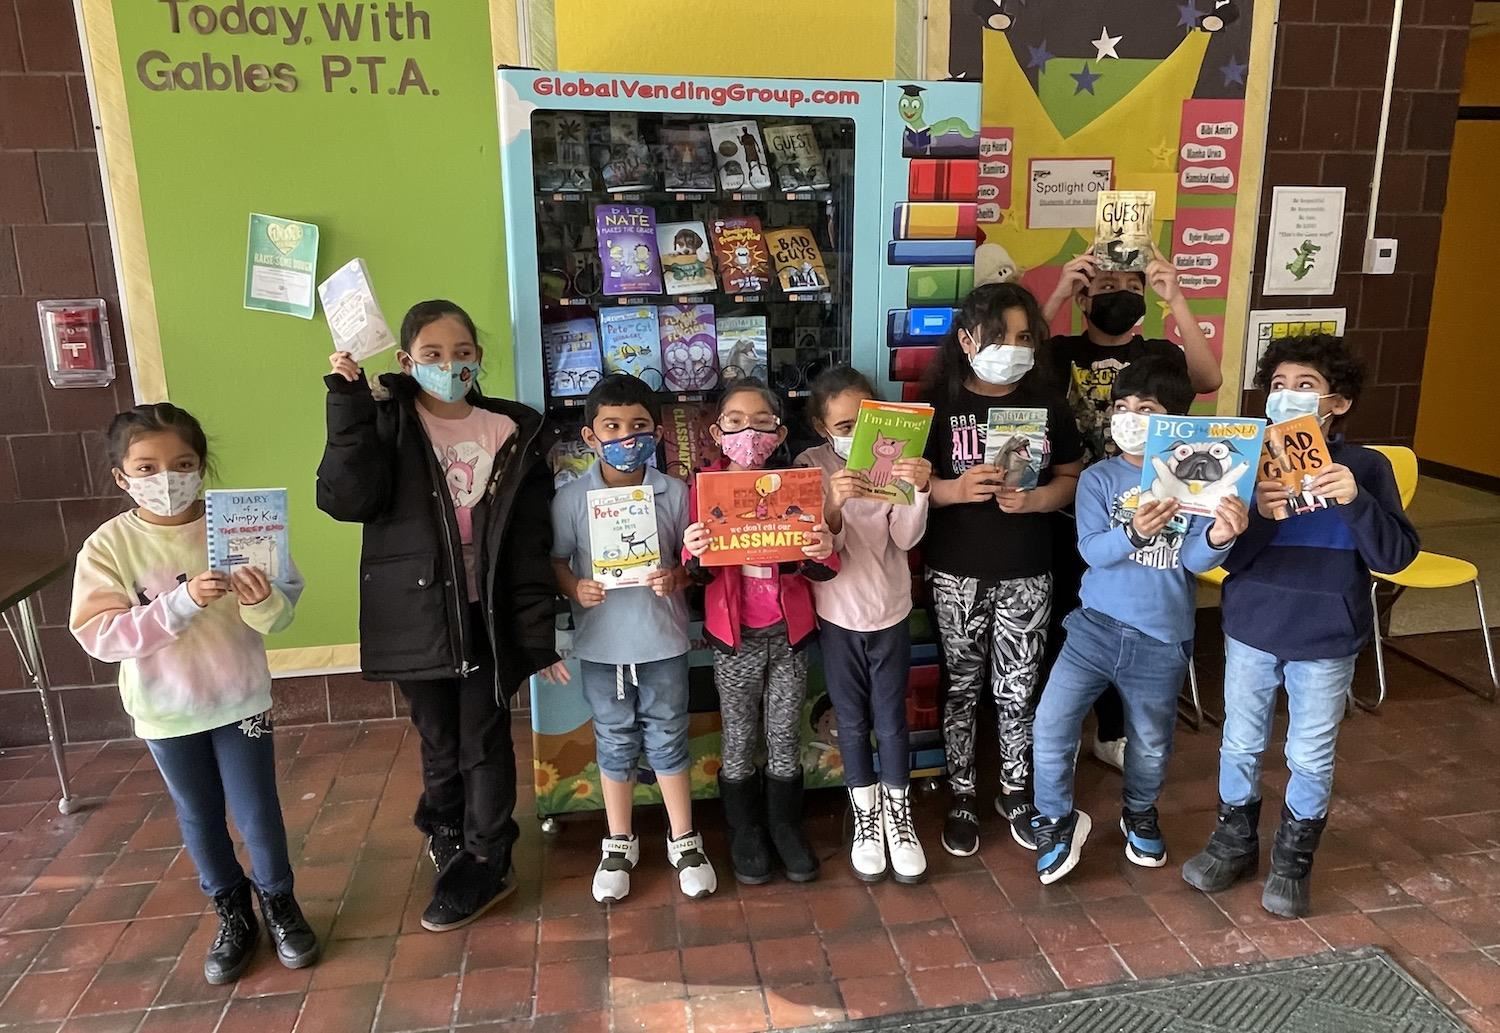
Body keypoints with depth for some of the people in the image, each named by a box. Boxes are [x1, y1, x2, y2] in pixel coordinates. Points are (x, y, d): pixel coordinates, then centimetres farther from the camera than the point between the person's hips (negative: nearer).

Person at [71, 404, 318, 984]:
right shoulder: (108, 545, -12)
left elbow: (284, 610, -11)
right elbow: (98, 636, -19)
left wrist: (263, 602, -34)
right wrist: (181, 602, -31)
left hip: (240, 698, -1)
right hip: (165, 711, 1)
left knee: (256, 812, 10)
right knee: (199, 817, 18)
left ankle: (279, 904, 35)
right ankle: (232, 916, 38)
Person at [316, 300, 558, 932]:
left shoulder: (513, 434, -1)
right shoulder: (386, 423, -1)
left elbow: (532, 545, -1)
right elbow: (346, 500, -17)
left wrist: (537, 630, -3)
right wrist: (349, 407, -22)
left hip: (488, 618, 0)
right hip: (417, 617, 0)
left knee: (485, 742, 9)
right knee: (439, 744, 14)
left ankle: (482, 864, 29)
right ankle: (454, 846, 37)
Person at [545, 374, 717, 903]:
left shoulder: (674, 492, -6)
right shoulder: (571, 497, -7)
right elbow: (554, 560, 1)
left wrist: (677, 577, -18)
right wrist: (575, 588, -18)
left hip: (662, 639, 0)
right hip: (602, 644, 0)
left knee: (668, 740, 12)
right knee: (616, 744, 15)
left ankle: (684, 840, 30)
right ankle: (619, 844, 33)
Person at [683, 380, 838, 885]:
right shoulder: (704, 488, -6)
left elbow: (816, 571, -3)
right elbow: (699, 575, -5)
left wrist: (823, 555, -26)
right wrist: (694, 555, -28)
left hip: (790, 632, 1)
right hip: (735, 637, -1)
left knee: (786, 739, 13)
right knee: (739, 742, 12)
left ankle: (786, 829, 32)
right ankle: (745, 835, 30)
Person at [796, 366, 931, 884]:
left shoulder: (893, 459, -6)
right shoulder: (812, 465, -8)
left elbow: (906, 539, -11)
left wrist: (918, 491, -29)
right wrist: (833, 503, -34)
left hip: (890, 614, 0)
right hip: (838, 617, 0)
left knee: (891, 722, 9)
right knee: (853, 724, 12)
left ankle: (899, 817, 29)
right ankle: (866, 819, 30)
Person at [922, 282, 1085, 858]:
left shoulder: (1047, 403, 1)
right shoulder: (940, 403, -6)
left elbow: (1072, 478, 5)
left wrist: (1034, 500, -15)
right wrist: (956, 489, -23)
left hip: (1028, 573, 2)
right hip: (956, 573, -2)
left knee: (1018, 689, 12)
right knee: (963, 686, 11)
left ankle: (1015, 792, 32)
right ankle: (961, 796, 27)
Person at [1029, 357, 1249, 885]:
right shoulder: (1098, 478, -4)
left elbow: (1196, 560, -10)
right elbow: (1092, 550, -15)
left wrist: (1219, 537, -33)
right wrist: (1134, 531, -35)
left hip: (1162, 640, 0)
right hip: (1097, 626, 0)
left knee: (1151, 743, 16)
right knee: (1051, 723, -7)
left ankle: (1140, 813, 46)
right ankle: (1058, 819, 18)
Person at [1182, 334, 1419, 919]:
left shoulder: (1366, 468, -8)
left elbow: (1395, 557, -14)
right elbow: (1227, 557, -10)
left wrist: (1355, 502, -29)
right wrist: (1259, 517, -29)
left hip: (1327, 640, -1)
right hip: (1250, 630, 1)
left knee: (1311, 755, 11)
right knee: (1240, 743, 14)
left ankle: (1293, 859, 32)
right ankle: (1235, 841, 35)